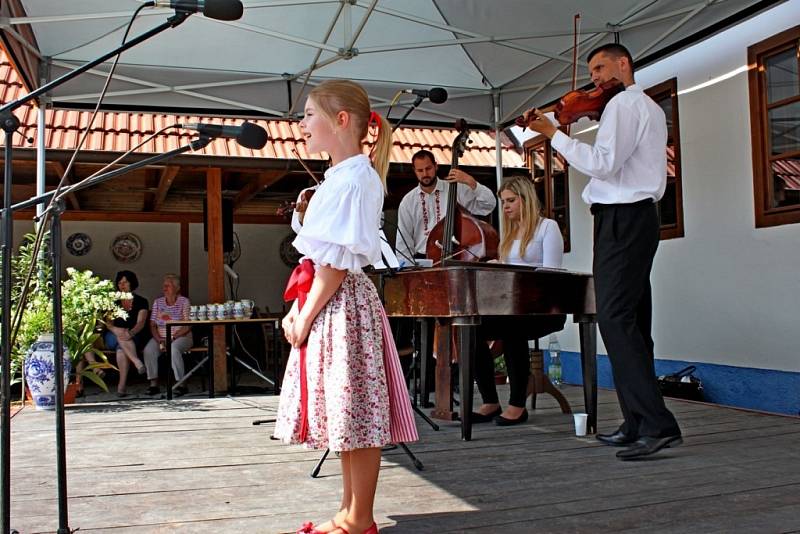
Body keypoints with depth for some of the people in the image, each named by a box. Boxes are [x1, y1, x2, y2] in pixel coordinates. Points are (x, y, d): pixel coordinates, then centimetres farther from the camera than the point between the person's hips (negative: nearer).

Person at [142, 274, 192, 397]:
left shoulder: (184, 301, 1)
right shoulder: (157, 302, 13)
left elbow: (188, 326, -7)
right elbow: (152, 325, 8)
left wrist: (172, 338, -17)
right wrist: (159, 340, -9)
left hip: (181, 337, -4)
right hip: (160, 337, 4)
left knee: (173, 349, -36)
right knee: (148, 350, -26)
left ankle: (180, 384, -30)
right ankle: (153, 383, -21)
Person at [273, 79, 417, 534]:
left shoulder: (354, 178, -13)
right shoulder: (341, 176, 18)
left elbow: (338, 261, -18)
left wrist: (307, 316, -14)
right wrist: (298, 308, 10)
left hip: (342, 304, -10)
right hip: (328, 305, 10)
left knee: (356, 414, -2)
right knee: (346, 415, 14)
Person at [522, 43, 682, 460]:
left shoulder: (624, 103, -6)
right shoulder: (650, 108, 26)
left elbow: (603, 163, -18)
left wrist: (554, 134, -11)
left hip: (622, 218, -11)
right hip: (641, 217, 11)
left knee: (615, 319, -15)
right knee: (631, 322, 8)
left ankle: (658, 424, -17)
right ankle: (639, 424, 11)